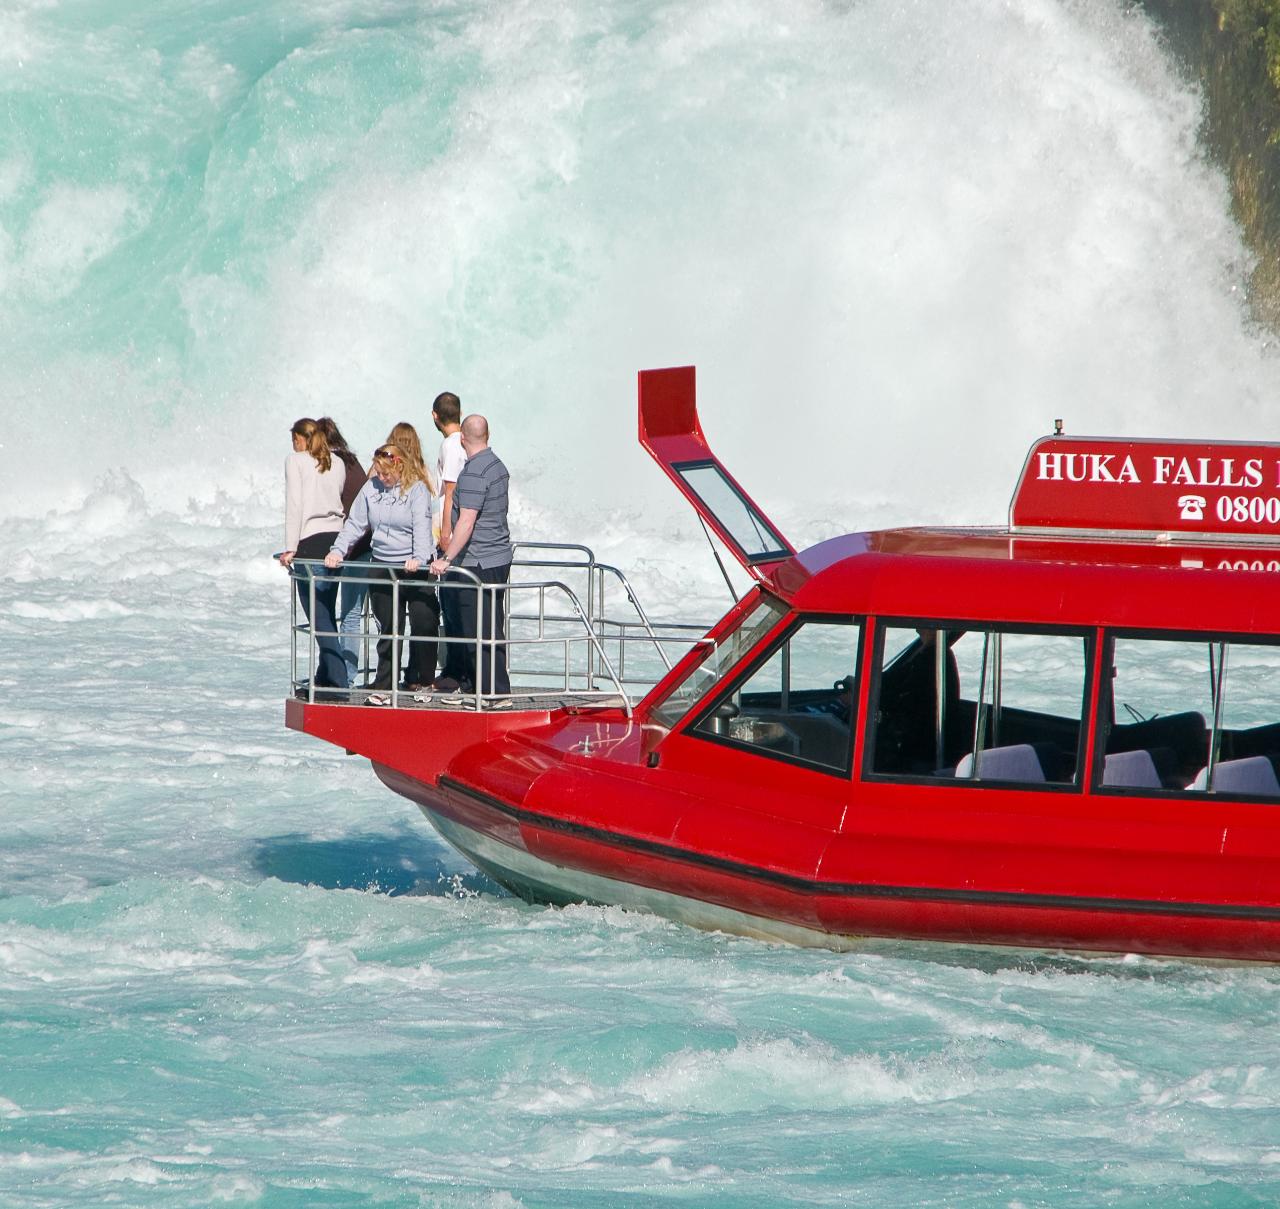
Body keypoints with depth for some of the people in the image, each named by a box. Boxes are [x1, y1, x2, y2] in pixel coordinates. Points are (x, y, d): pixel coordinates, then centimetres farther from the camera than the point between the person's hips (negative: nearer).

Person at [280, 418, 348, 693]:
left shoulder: (295, 461, 0)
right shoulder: (337, 464, 14)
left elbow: (294, 505, -7)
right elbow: (340, 500, 8)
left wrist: (290, 547, -8)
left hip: (310, 540, -6)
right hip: (336, 536, 6)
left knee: (319, 615, -7)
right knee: (327, 614, 13)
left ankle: (338, 680, -17)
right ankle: (324, 677, 18)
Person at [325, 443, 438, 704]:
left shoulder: (417, 489, -8)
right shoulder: (371, 488, 6)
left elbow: (422, 526, -18)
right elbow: (355, 524, 10)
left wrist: (419, 558, -33)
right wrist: (338, 550, -3)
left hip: (414, 568, -4)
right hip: (382, 568, 4)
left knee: (424, 623, -3)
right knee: (388, 629, 5)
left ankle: (423, 681, 13)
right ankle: (383, 686, 8)